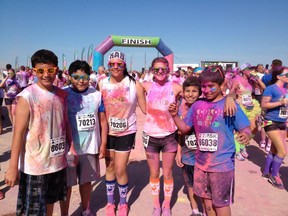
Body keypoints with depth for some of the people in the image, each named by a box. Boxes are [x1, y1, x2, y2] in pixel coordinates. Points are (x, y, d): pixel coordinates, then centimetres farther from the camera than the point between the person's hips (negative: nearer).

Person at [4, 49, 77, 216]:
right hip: (34, 164, -5)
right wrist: (13, 167, -14)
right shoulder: (27, 96, -14)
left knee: (50, 202, 23)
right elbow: (19, 132, -15)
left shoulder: (62, 95, 3)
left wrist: (72, 149, 11)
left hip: (58, 161, 5)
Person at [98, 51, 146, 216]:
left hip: (126, 132, -2)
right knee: (109, 167, 15)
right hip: (107, 132, 3)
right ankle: (110, 202, 36)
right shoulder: (102, 84, -3)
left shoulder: (134, 84, -10)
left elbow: (146, 109, -8)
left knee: (120, 170, 3)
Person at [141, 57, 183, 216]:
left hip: (169, 137, -1)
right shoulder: (147, 86, -2)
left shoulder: (175, 87, -6)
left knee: (167, 174, 11)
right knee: (154, 174, 15)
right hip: (150, 136, 1)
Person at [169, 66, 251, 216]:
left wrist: (246, 136, -31)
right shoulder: (197, 105, 2)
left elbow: (245, 129, -9)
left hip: (223, 164, -4)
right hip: (201, 163, 5)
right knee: (207, 201, 21)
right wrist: (174, 115, -6)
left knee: (221, 204, 10)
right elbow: (184, 128, 9)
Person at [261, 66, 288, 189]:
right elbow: (263, 105, -18)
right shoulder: (271, 88, -14)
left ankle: (266, 173, 29)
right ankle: (274, 176, 10)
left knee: (274, 150, 14)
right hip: (272, 123, -8)